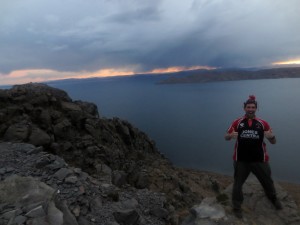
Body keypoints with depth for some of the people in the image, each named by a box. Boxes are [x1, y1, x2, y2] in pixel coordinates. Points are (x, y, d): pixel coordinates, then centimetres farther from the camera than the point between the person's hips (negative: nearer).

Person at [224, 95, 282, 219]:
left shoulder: (263, 123, 1)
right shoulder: (237, 122, -1)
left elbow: (273, 142, 4)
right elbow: (226, 137, 3)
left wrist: (271, 136, -19)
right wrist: (231, 135, -21)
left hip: (260, 160, 1)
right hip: (241, 160, -1)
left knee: (267, 181, 21)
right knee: (238, 183, 8)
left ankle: (273, 198, 52)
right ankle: (237, 207, 27)